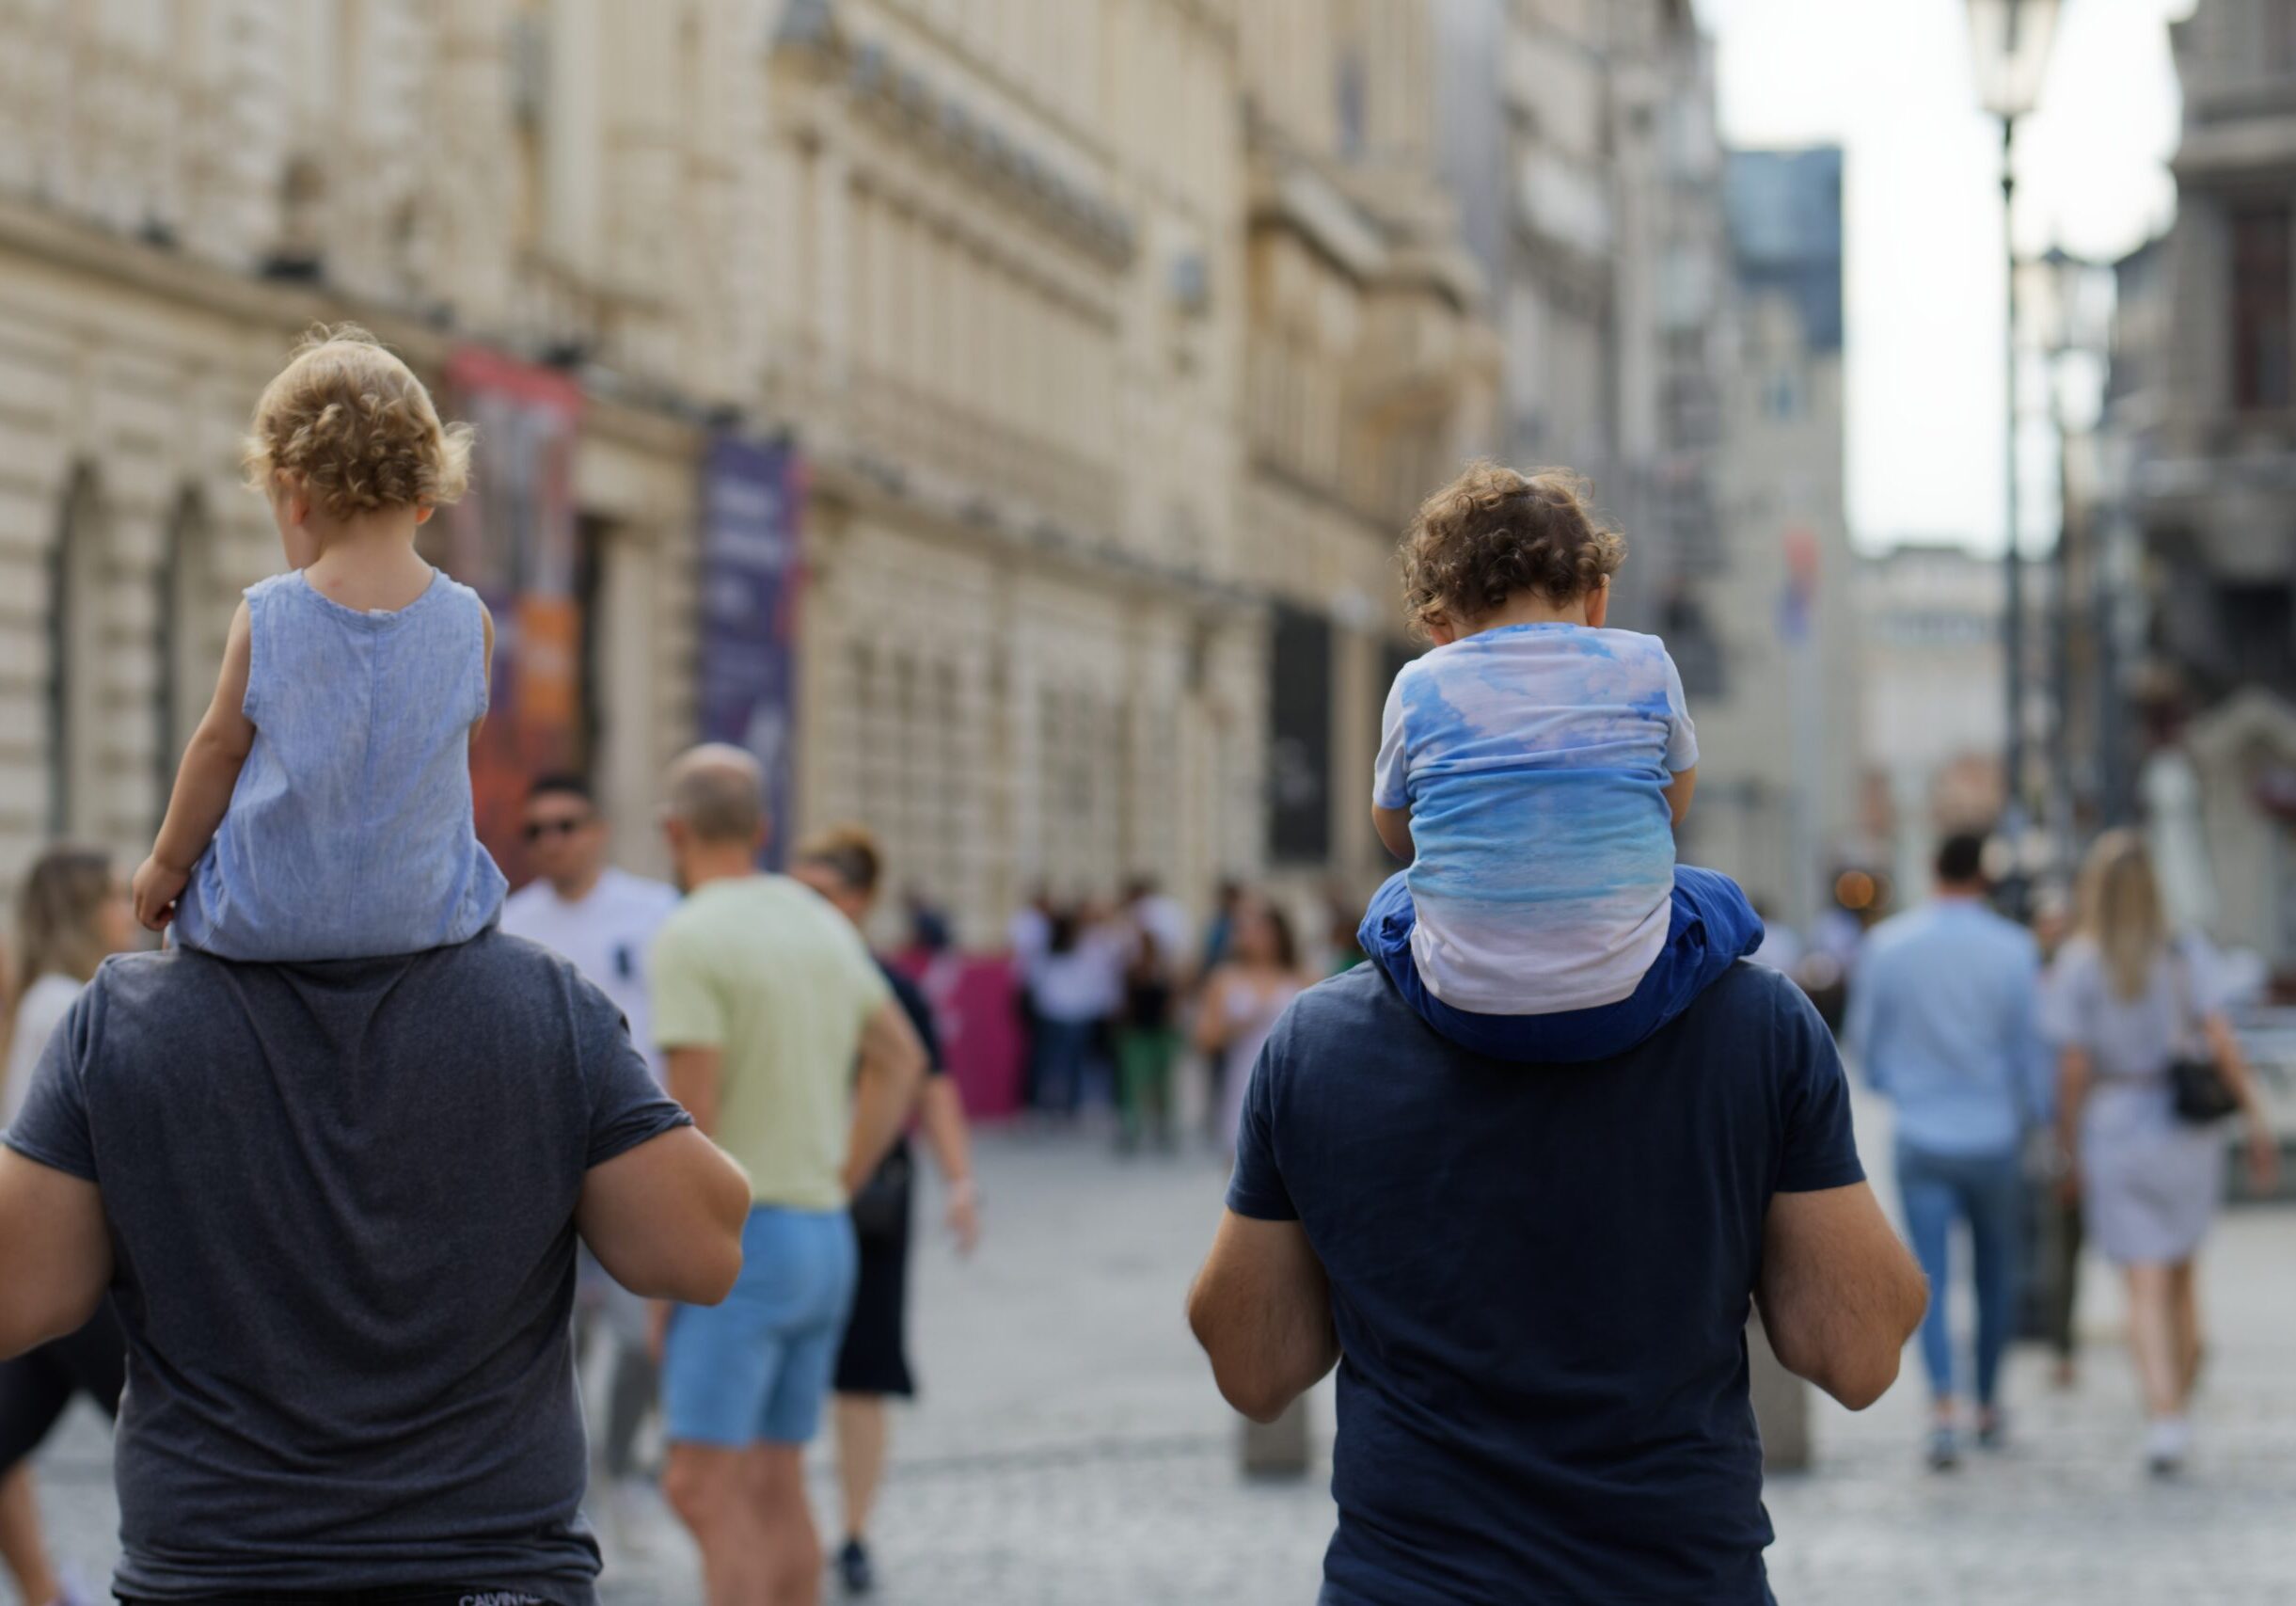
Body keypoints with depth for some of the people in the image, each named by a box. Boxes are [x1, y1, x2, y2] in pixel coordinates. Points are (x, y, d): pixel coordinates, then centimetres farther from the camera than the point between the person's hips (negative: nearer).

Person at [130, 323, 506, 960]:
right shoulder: (469, 620, -7)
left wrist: (167, 863, 11)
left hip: (264, 921, -1)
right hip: (424, 915, 1)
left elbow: (220, 746, -2)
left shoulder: (266, 616, -11)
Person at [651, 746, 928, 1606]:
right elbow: (901, 1060, 20)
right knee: (773, 1486, 12)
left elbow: (693, 1117, -18)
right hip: (823, 1240, 8)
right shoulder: (822, 924, 11)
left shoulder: (689, 939, -13)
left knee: (701, 1488, -9)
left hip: (735, 1244, -8)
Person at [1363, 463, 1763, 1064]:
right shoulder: (1644, 664, 2)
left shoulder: (1418, 687, 1)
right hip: (1623, 1003, -1)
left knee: (1389, 904, 34)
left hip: (1461, 1009, 1)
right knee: (1721, 901, 29)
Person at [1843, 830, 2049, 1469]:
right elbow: (2033, 1048, -4)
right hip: (1996, 1135, 0)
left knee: (1931, 1279, 0)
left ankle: (1945, 1410, -16)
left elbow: (1863, 1037, 5)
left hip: (1921, 1135, 0)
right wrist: (2036, 1116, 11)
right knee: (1996, 1272, 16)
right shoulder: (2013, 949, -8)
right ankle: (1990, 1405, 25)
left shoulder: (1887, 944, -4)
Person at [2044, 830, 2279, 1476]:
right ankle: (2178, 1411, 25)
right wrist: (2256, 1120, -5)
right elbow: (2220, 1040, -9)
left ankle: (2165, 1419, -19)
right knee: (2182, 1274, 18)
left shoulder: (2077, 967, -8)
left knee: (2146, 1287, -4)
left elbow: (2073, 1070, -10)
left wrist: (2070, 1154, -1)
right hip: (2188, 1129, 2)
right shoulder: (2183, 954, -3)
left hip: (2115, 1132, -2)